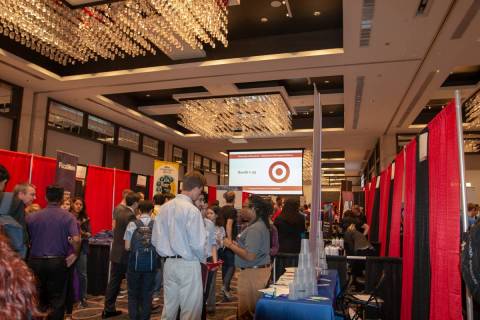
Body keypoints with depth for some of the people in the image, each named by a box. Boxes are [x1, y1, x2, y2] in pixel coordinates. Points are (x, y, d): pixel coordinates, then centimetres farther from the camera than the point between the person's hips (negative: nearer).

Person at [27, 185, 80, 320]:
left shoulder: (33, 217, -2)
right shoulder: (68, 217, -8)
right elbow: (76, 239, -19)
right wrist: (75, 254, -3)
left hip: (35, 262, 2)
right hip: (57, 262, -2)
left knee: (38, 299, 17)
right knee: (57, 299, 10)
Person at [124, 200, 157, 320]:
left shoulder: (132, 224, -6)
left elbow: (127, 247, -4)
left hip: (135, 263, 0)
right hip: (150, 264, 0)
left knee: (133, 293, 16)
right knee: (147, 293, 15)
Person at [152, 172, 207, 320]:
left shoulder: (164, 207, 5)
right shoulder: (191, 210, -17)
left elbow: (156, 239, 8)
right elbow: (197, 244, -19)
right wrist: (202, 258, 0)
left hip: (169, 263, 7)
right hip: (188, 265, -7)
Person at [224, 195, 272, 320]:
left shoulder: (255, 229, -21)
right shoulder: (260, 224, 10)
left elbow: (249, 256, -26)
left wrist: (231, 245, -16)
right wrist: (236, 244, 8)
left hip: (253, 272, -10)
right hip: (260, 269, 10)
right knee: (254, 308, 17)